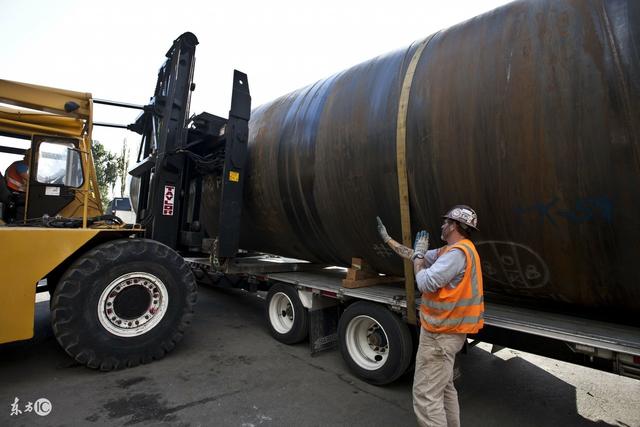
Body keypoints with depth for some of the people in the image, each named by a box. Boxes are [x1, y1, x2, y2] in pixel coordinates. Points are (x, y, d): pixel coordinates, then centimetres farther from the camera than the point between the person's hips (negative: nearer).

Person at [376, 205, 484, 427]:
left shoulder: (458, 252, -22)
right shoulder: (453, 250, 10)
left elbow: (426, 283, -25)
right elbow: (416, 256, 17)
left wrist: (418, 254, -9)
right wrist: (387, 238, 19)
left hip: (440, 334, -11)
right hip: (447, 330, 11)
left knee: (426, 396, -2)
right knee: (444, 388, 25)